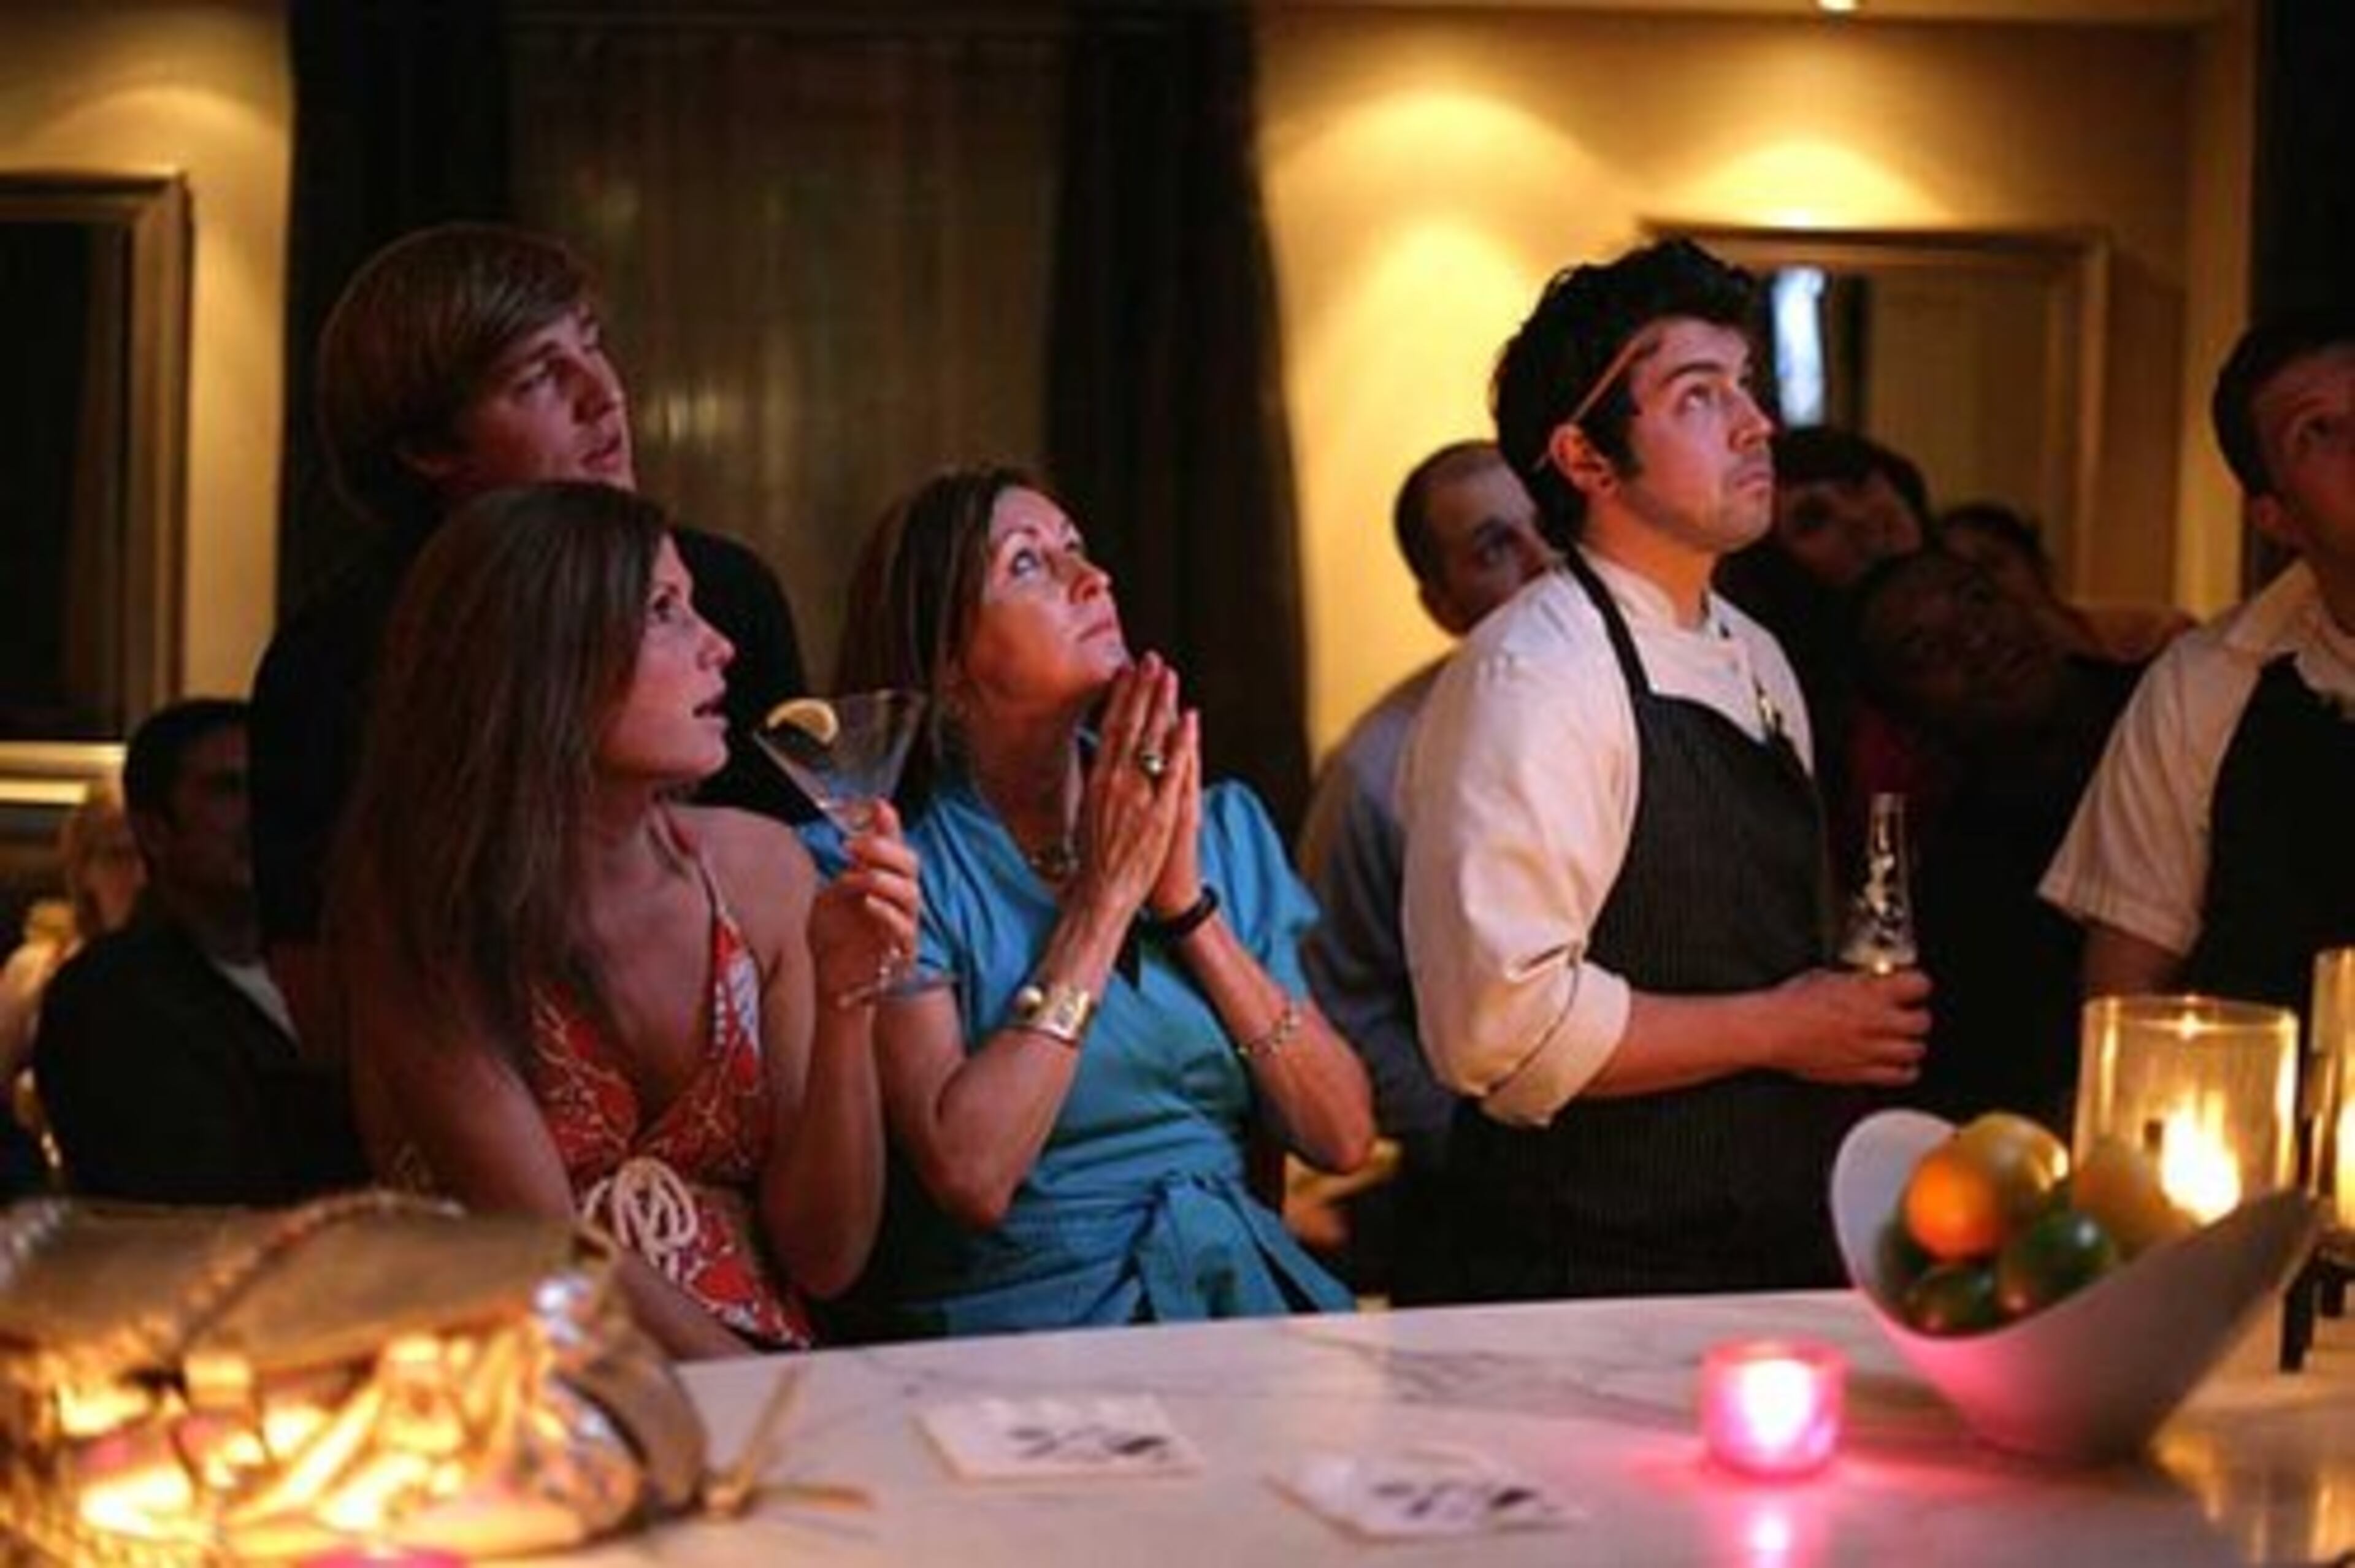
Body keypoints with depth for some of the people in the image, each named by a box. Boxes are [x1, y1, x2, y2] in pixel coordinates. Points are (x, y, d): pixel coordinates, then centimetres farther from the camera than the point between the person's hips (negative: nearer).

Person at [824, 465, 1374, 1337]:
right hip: (1026, 1316, -4)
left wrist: (1188, 903, -4)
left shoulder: (1224, 826, 11)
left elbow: (1344, 1139, 5)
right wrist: (1104, 894, -10)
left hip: (1250, 1298, 4)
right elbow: (970, 1174, -17)